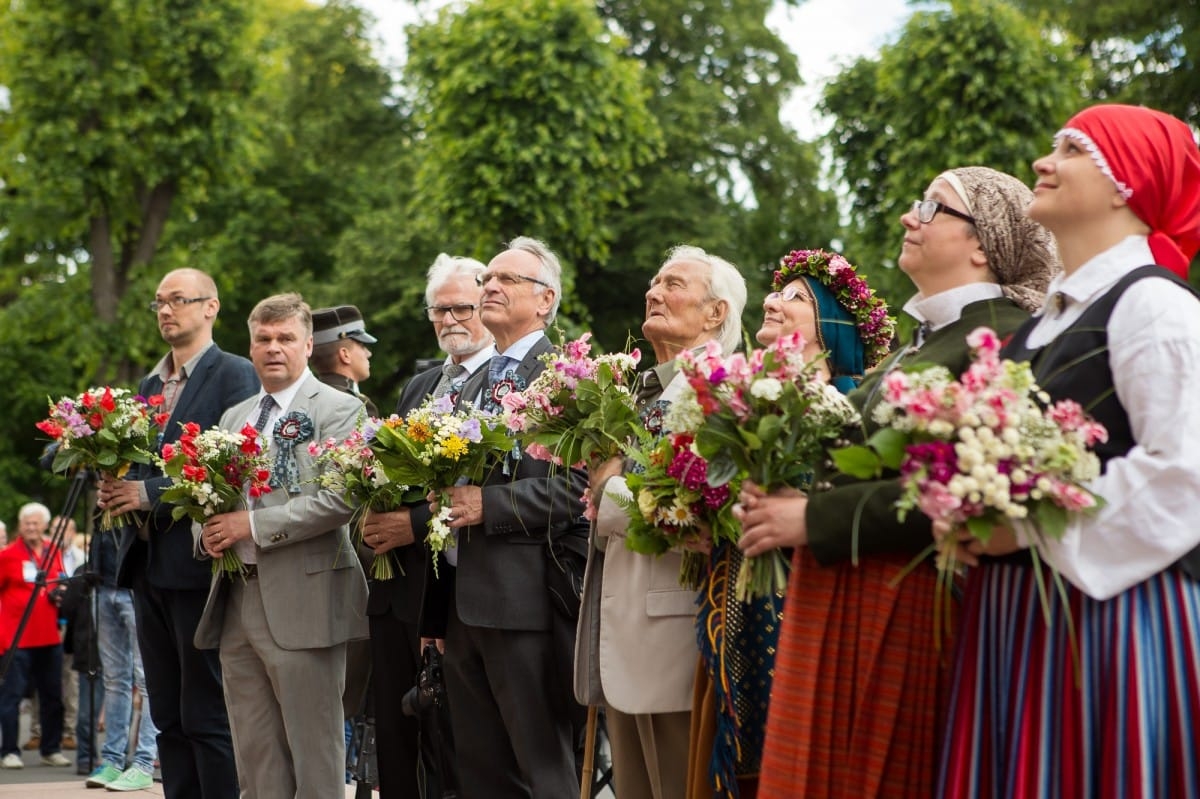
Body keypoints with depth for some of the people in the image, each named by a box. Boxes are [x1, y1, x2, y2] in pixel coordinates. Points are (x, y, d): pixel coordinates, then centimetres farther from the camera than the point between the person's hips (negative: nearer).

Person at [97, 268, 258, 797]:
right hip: (148, 564, 8)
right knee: (168, 717, 10)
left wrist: (150, 493, -17)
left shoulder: (234, 376, -5)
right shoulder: (149, 385, 19)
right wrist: (116, 491, 1)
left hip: (198, 564, -8)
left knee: (208, 717, -6)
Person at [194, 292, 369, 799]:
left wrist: (254, 526, -18)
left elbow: (340, 499, -16)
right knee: (254, 758, 10)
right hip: (236, 602, 7)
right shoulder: (234, 417, 19)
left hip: (301, 602, -7)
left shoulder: (338, 410, -4)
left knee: (314, 757, -4)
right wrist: (207, 533, 0)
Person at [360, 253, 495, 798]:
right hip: (396, 589, 8)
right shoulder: (418, 387, 19)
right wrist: (375, 518, 0)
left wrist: (417, 524, -19)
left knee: (450, 747, -2)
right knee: (394, 743, 11)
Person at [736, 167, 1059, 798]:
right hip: (836, 598, 8)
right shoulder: (921, 341, 19)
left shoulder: (1001, 339, -10)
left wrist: (815, 520, -17)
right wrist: (784, 500, 4)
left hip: (911, 601, -8)